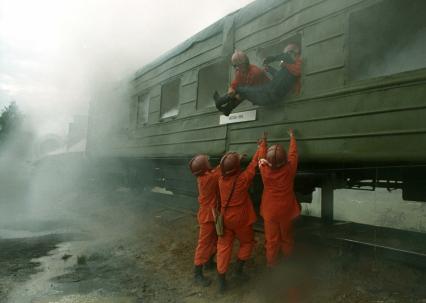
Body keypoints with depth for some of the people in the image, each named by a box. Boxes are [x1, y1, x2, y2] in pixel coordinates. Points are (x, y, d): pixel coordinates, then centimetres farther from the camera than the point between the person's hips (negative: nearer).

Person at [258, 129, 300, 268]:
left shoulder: (264, 170, -22)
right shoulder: (289, 169, -22)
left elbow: (261, 157, -3)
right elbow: (293, 153, -6)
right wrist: (292, 137, 9)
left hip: (270, 211, -1)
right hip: (285, 210, 1)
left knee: (271, 238, 15)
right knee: (286, 235, 24)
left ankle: (271, 261, 31)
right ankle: (287, 255, 46)